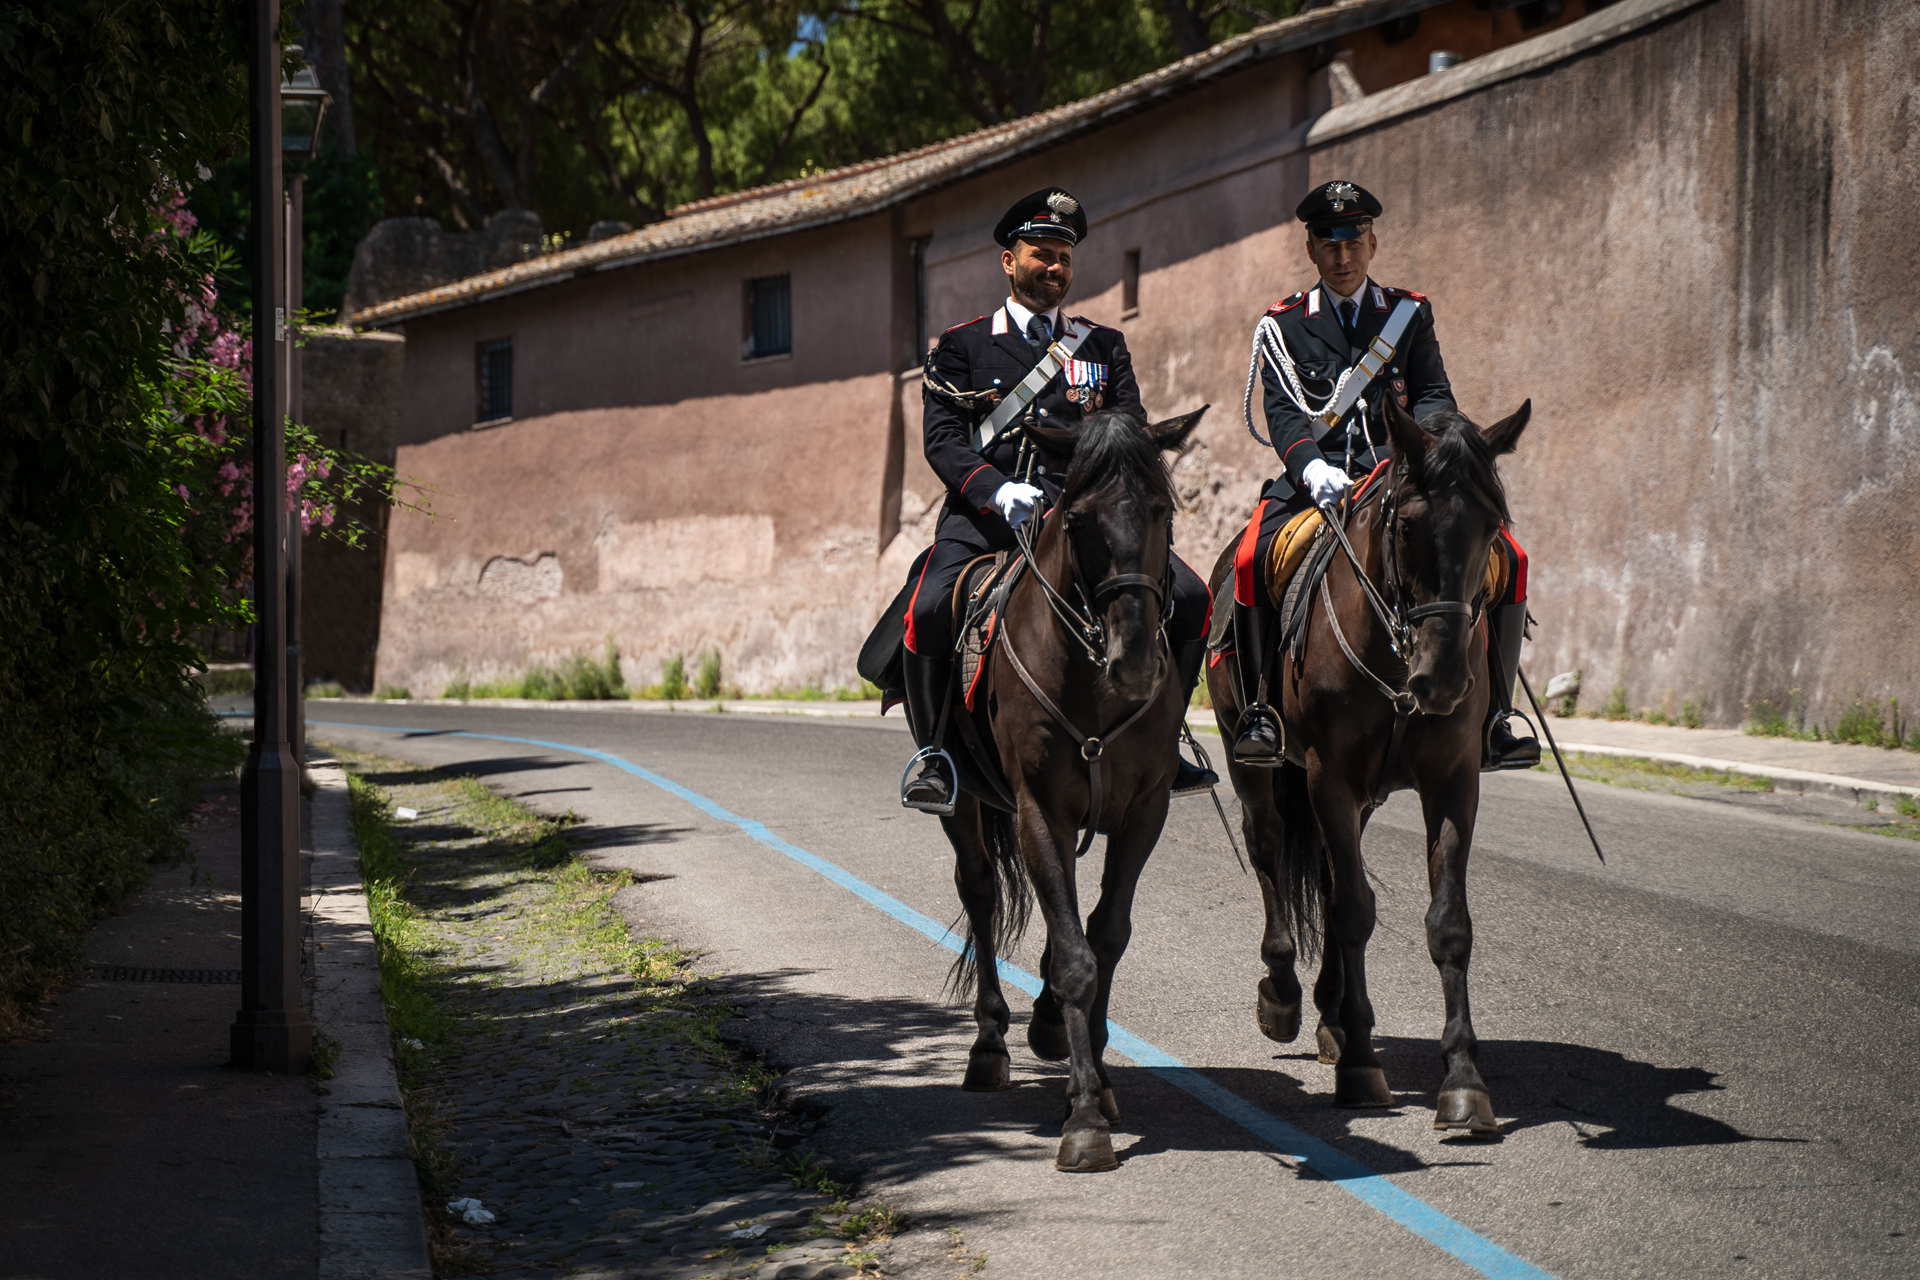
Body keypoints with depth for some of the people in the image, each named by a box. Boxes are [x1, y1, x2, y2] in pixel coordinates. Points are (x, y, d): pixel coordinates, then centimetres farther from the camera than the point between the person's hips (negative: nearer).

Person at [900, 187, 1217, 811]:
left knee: (1188, 596, -18)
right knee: (931, 609, -31)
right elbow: (943, 439, 1)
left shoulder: (1103, 345, 20)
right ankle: (938, 755, -9)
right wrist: (999, 492, -18)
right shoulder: (961, 345, 12)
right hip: (987, 513, -2)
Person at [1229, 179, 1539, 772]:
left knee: (1505, 558, -18)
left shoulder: (1410, 312, 14)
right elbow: (1282, 412, -2)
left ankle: (1492, 716, -10)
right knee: (1252, 563, -31)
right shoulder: (1285, 323, 10)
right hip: (1317, 473, -1)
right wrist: (1312, 468, -23)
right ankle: (1261, 707, -16)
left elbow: (1435, 395, 5)